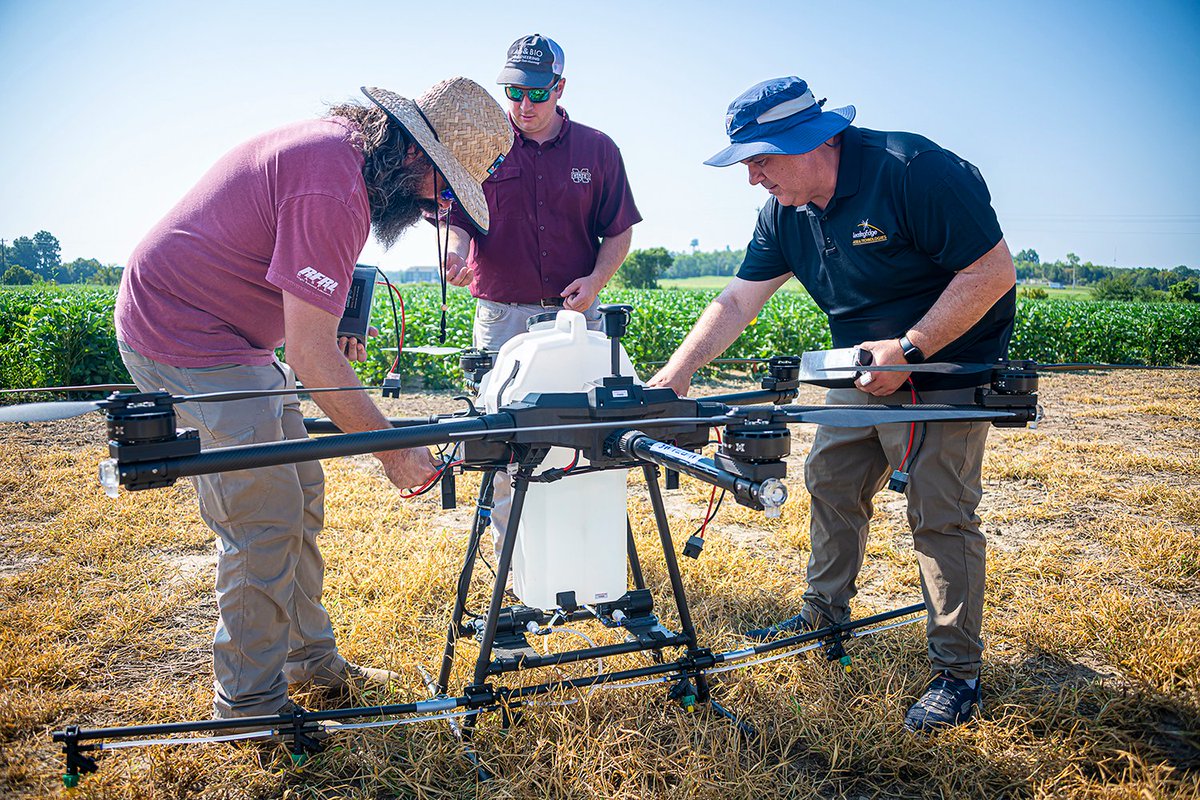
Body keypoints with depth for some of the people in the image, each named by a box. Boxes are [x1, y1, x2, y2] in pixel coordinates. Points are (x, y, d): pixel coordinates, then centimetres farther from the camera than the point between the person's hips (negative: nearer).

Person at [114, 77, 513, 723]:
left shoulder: (338, 142, 5)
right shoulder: (332, 186, -27)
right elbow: (310, 356, -28)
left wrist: (327, 332, 7)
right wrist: (392, 449, -20)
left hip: (229, 335, 10)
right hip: (182, 339, -10)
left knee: (300, 495, 11)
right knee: (266, 521, -9)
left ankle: (309, 656, 25)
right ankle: (249, 703, 8)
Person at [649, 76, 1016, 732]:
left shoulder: (912, 170, -25)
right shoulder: (786, 211, -2)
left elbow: (993, 271, -24)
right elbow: (739, 299, -1)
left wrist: (909, 348, -26)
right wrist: (675, 372, -9)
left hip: (946, 364, -7)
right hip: (863, 365, 7)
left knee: (940, 516, -6)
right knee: (830, 482, 12)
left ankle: (958, 673, 8)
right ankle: (825, 615, 32)